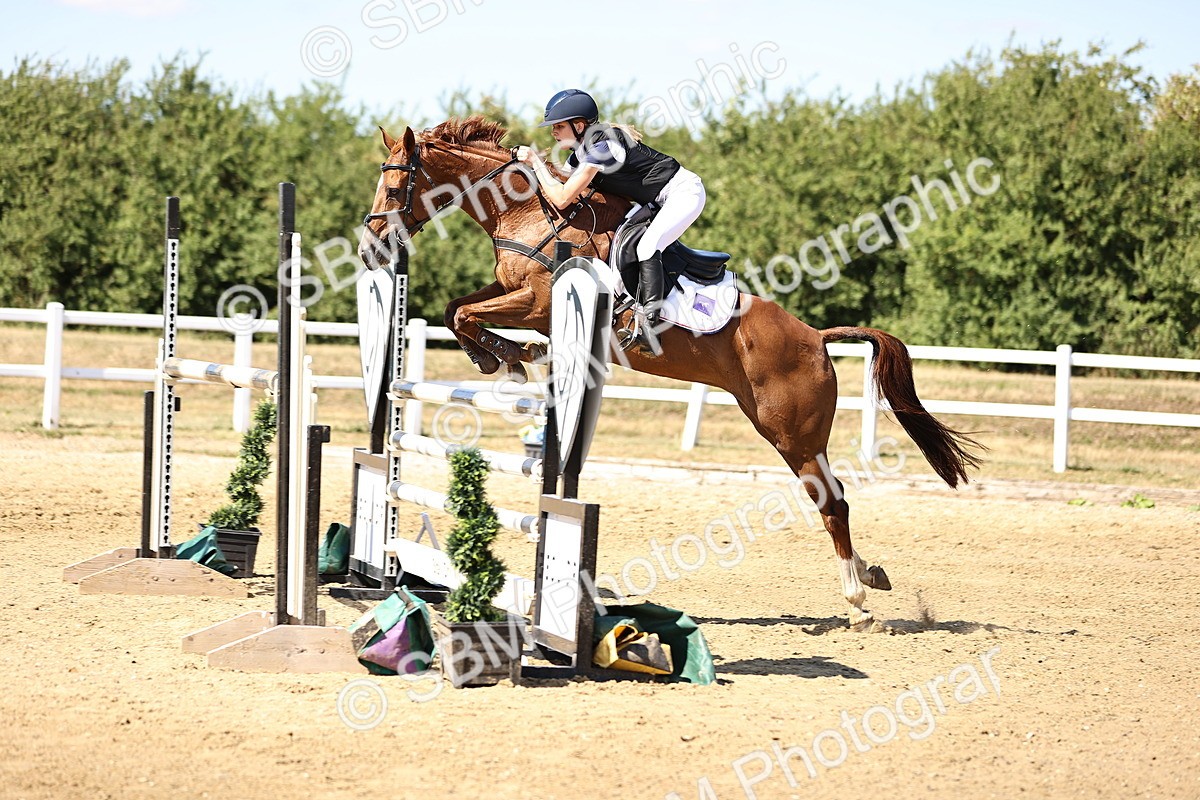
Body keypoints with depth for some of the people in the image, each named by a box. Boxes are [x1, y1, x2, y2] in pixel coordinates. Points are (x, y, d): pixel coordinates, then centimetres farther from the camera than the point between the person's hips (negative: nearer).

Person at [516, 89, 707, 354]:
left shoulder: (599, 146, -25)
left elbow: (562, 199, -27)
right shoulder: (580, 153, 4)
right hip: (657, 201, 11)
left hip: (684, 191, -11)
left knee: (647, 246, -28)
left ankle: (650, 322, -32)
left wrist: (535, 161, -18)